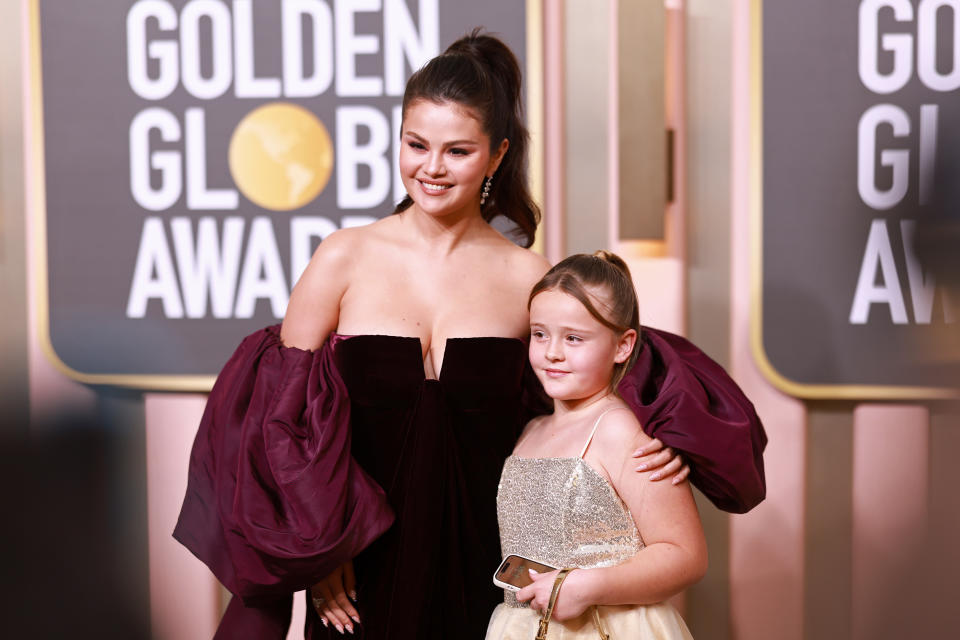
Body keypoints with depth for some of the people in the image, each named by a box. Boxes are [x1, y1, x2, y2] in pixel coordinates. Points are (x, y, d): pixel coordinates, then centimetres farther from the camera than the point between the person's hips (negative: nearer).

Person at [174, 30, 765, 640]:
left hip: (483, 568, 0)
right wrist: (314, 545, -4)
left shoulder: (529, 279, -2)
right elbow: (283, 411, 1)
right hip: (361, 571, 0)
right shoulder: (345, 259, -3)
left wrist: (666, 439, -13)